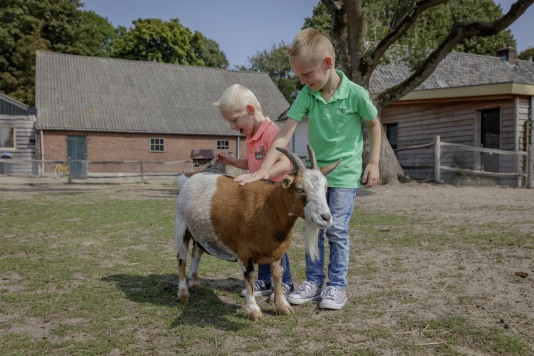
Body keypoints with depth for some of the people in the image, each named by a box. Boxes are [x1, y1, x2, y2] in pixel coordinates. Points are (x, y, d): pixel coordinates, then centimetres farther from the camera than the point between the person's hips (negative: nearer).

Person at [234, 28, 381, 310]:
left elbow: (375, 125, 1)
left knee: (337, 229, -3)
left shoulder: (355, 93, -15)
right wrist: (264, 169, -26)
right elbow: (285, 133, -17)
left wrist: (374, 163, -2)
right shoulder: (306, 95, -10)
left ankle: (337, 285, 12)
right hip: (315, 171, 4)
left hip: (345, 173, -3)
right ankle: (314, 281, 19)